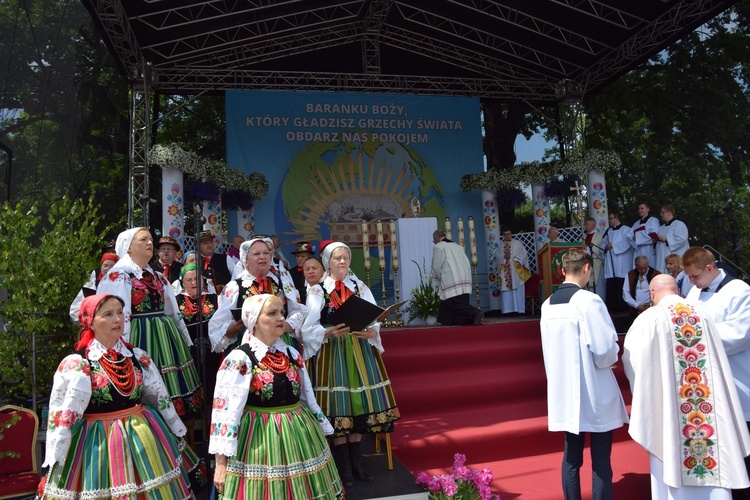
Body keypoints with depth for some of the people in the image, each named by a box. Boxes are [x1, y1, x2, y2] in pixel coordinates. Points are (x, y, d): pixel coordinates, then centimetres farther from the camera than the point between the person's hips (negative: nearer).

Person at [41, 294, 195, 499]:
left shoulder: (138, 357, 2)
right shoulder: (75, 365, -9)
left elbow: (161, 399, 11)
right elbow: (61, 417, -9)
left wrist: (178, 434, 17)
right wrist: (53, 466, -9)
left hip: (144, 438, 4)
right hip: (98, 442, -4)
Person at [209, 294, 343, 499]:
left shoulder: (292, 354, 5)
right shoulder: (238, 359, -13)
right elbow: (226, 410, -15)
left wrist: (322, 431, 17)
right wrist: (221, 463, -16)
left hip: (300, 433, 6)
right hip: (260, 438, -5)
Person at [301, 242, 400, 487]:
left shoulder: (360, 287, 9)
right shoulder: (317, 290, 0)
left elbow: (374, 319, 2)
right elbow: (309, 327, -9)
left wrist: (371, 332, -19)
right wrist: (329, 333, -27)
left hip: (359, 350, 3)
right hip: (331, 352, -3)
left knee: (358, 402, 6)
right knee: (338, 404, -1)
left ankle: (357, 462, 19)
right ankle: (344, 467, 11)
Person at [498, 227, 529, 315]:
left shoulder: (517, 243, 9)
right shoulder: (501, 246, 17)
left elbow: (523, 254, 2)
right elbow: (498, 256, 8)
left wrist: (517, 259, -14)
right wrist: (504, 256, -12)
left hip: (516, 271, -2)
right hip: (505, 271, 2)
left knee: (518, 290, -6)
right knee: (506, 291, -4)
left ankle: (518, 308, -6)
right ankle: (508, 309, -5)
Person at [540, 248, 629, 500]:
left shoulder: (547, 305, 5)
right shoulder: (588, 300, -16)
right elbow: (605, 349, -19)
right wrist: (611, 359, 2)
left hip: (564, 390, 6)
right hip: (594, 392, -6)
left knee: (571, 456, 14)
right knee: (600, 460, 4)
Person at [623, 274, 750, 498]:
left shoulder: (649, 318, -8)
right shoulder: (703, 316, 5)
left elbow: (631, 359, -3)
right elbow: (719, 362, 10)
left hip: (668, 407, -4)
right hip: (709, 410, 4)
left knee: (672, 462, 7)